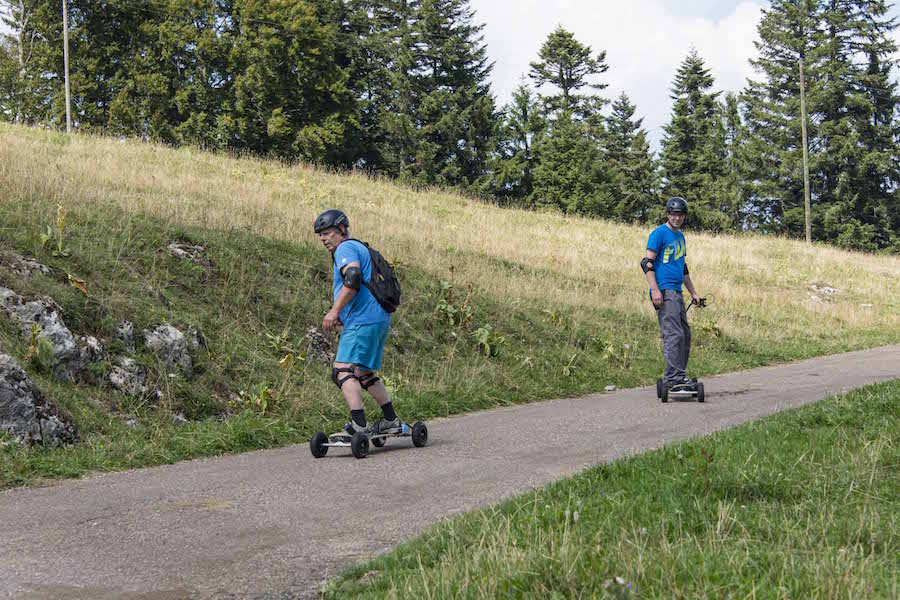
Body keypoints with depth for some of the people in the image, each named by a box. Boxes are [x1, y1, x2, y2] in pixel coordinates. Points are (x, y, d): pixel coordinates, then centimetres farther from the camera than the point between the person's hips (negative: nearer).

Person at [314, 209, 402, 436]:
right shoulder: (360, 248, 28)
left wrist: (334, 310, -20)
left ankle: (359, 424, -29)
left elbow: (353, 279, -22)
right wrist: (342, 315, 23)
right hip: (379, 319, 11)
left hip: (363, 321, -11)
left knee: (343, 369, -18)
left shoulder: (346, 248, -4)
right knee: (363, 373, 20)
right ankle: (391, 421, 22)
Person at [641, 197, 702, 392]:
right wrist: (655, 289, -21)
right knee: (674, 335, -16)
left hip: (676, 292, 9)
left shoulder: (680, 236, 21)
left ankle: (678, 377, 19)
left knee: (685, 335, 12)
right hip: (663, 291, -9)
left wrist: (693, 293, 29)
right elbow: (647, 262, -12)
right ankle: (674, 379, -17)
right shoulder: (659, 233, -5)